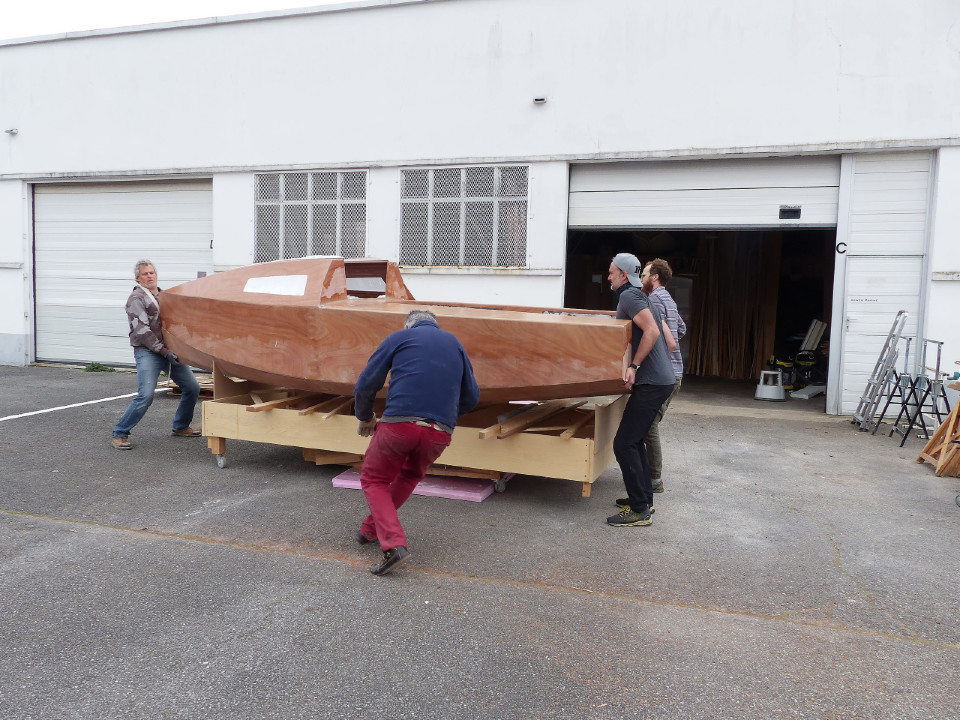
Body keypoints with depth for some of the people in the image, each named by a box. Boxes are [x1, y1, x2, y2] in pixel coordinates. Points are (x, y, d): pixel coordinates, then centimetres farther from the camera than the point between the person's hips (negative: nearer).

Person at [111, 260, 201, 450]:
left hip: (170, 350, 7)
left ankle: (181, 427, 23)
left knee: (192, 388, 6)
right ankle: (120, 434, -4)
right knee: (146, 395, -19)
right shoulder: (136, 299, -4)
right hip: (148, 352, -7)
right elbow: (141, 331, -13)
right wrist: (164, 351, -17)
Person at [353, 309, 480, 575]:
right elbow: (471, 397, 21)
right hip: (440, 433, 4)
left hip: (399, 423, -3)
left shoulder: (400, 337, 13)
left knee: (374, 481, 17)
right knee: (410, 475, 31)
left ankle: (393, 542, -3)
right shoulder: (455, 343, 23)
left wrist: (364, 417, 23)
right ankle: (370, 529, 36)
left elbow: (365, 385, 6)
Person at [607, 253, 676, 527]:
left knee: (624, 443, -9)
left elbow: (652, 331, -23)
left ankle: (640, 511, -4)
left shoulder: (629, 296, -9)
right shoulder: (639, 297, 21)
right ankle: (644, 499, 24)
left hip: (651, 383, -11)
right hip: (661, 379, 11)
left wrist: (634, 366, -22)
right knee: (634, 440, 18)